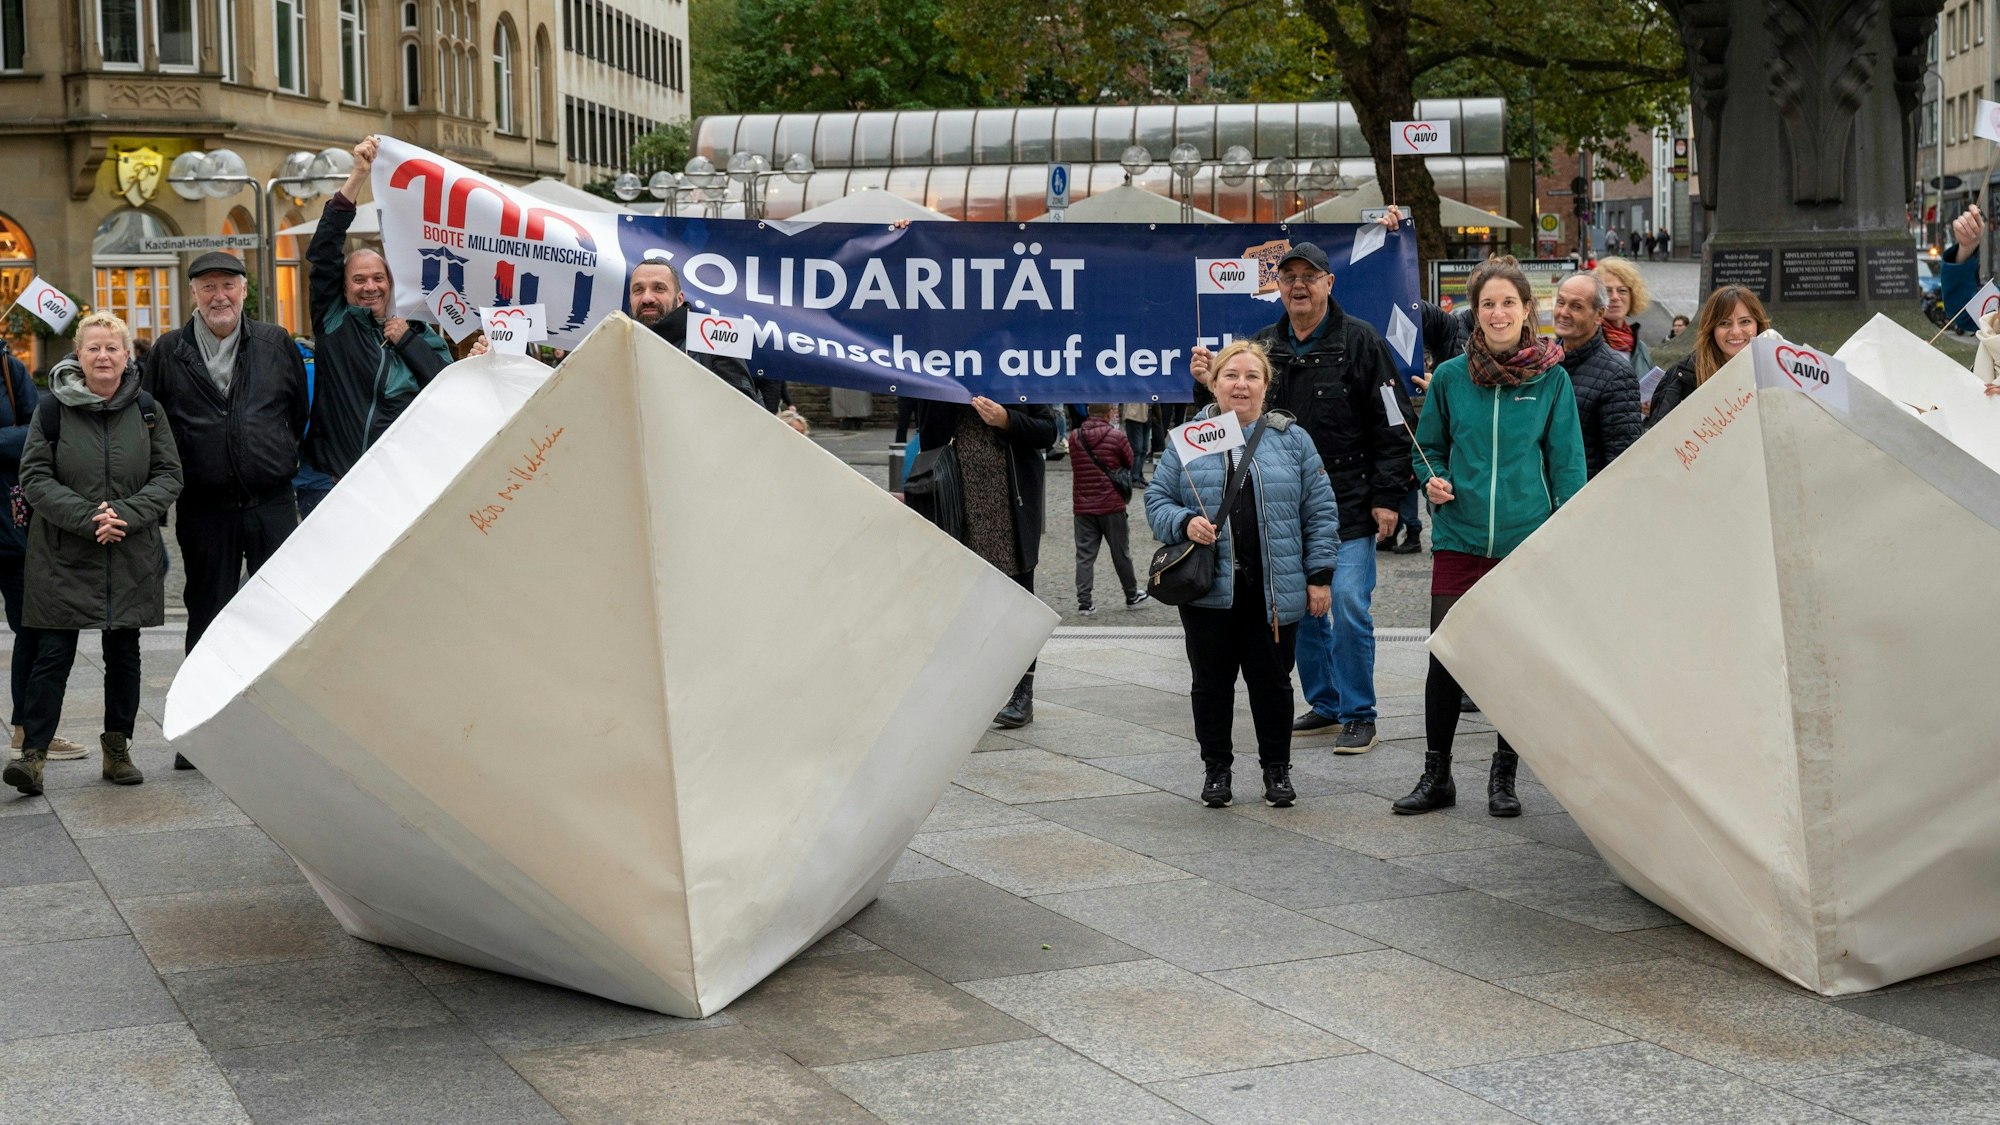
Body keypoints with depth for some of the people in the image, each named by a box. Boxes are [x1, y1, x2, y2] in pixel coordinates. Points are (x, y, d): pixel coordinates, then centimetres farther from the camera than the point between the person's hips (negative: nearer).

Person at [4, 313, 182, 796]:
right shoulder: (54, 408, -3)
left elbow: (169, 475, 3)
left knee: (124, 654, 9)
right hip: (63, 556, -2)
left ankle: (117, 748, 20)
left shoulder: (145, 409, 3)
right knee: (54, 653, -5)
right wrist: (86, 517, -17)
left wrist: (127, 513, -14)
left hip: (131, 556, 2)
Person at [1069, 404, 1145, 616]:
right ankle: (1131, 596, 25)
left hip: (1082, 506, 2)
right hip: (1111, 505, -2)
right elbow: (1130, 463, 3)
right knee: (1120, 553, 11)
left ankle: (1084, 602, 0)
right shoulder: (1116, 437, -10)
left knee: (1085, 555, 5)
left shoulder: (1074, 437, 0)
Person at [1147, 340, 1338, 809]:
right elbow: (1157, 499, 8)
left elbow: (1320, 511, 5)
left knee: (1272, 681, 7)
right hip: (1207, 590, 1)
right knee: (1211, 683, 9)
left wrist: (1320, 576, 0)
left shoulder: (1292, 439, 4)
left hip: (1273, 591, 0)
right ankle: (1216, 768, 23)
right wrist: (1185, 523, -13)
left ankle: (1277, 769, 22)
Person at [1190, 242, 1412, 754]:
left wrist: (1386, 496, -9)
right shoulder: (1264, 346, 11)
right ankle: (1325, 701, 26)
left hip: (1350, 506, -5)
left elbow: (1392, 423, -5)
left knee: (1349, 606, -8)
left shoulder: (1358, 341, -3)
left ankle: (1359, 714, 4)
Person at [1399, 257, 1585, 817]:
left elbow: (1566, 462, 3)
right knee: (1445, 658, -1)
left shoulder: (1552, 379, 1)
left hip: (1528, 541, 0)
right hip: (1460, 539, 1)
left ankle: (1504, 777, 21)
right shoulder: (1450, 377, 3)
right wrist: (1433, 481, -5)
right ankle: (1436, 776, 13)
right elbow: (1429, 447, 16)